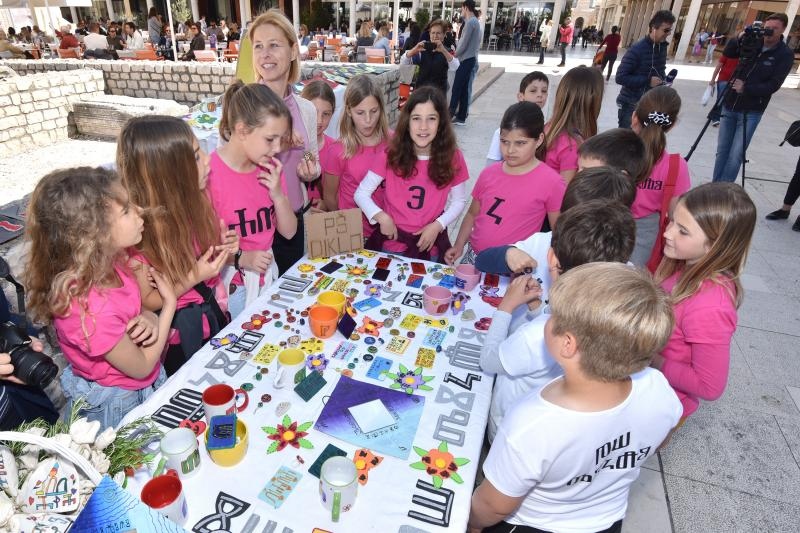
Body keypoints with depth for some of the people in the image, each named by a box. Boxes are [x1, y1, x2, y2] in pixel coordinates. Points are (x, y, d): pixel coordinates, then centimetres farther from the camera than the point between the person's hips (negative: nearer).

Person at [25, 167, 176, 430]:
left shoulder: (107, 265, -14)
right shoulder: (91, 310, -37)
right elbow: (141, 367, -22)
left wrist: (149, 319, -21)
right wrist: (169, 304, -16)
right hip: (117, 407, -7)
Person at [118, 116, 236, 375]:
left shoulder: (195, 200, -12)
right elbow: (145, 303, -15)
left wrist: (226, 250, -16)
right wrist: (193, 278, -27)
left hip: (217, 316, 5)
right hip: (180, 338, -5)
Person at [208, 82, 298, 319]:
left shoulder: (270, 169, -1)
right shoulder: (208, 173, -20)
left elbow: (289, 231, 1)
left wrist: (278, 194, -13)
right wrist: (240, 258, -25)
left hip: (267, 274, 6)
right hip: (230, 283, -5)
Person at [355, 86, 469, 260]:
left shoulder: (452, 157, -10)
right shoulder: (391, 155, -12)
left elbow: (459, 200, 1)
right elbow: (361, 193, -7)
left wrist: (437, 225, -14)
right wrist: (382, 217, -22)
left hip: (430, 244, 0)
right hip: (392, 241, 0)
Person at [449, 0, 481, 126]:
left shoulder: (470, 22, -12)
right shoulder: (475, 21, 17)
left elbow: (464, 43, -16)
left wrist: (455, 54, -2)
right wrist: (457, 50, 8)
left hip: (465, 60, -9)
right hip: (470, 59, 9)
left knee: (456, 89, -6)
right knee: (464, 88, 9)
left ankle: (451, 114, -4)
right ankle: (461, 116, 11)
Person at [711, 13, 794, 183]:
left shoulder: (785, 55, -6)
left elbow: (773, 85, -13)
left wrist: (746, 88, -25)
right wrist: (741, 38, -16)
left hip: (751, 112, -4)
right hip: (729, 106, 4)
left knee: (736, 155, -9)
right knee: (722, 150, 9)